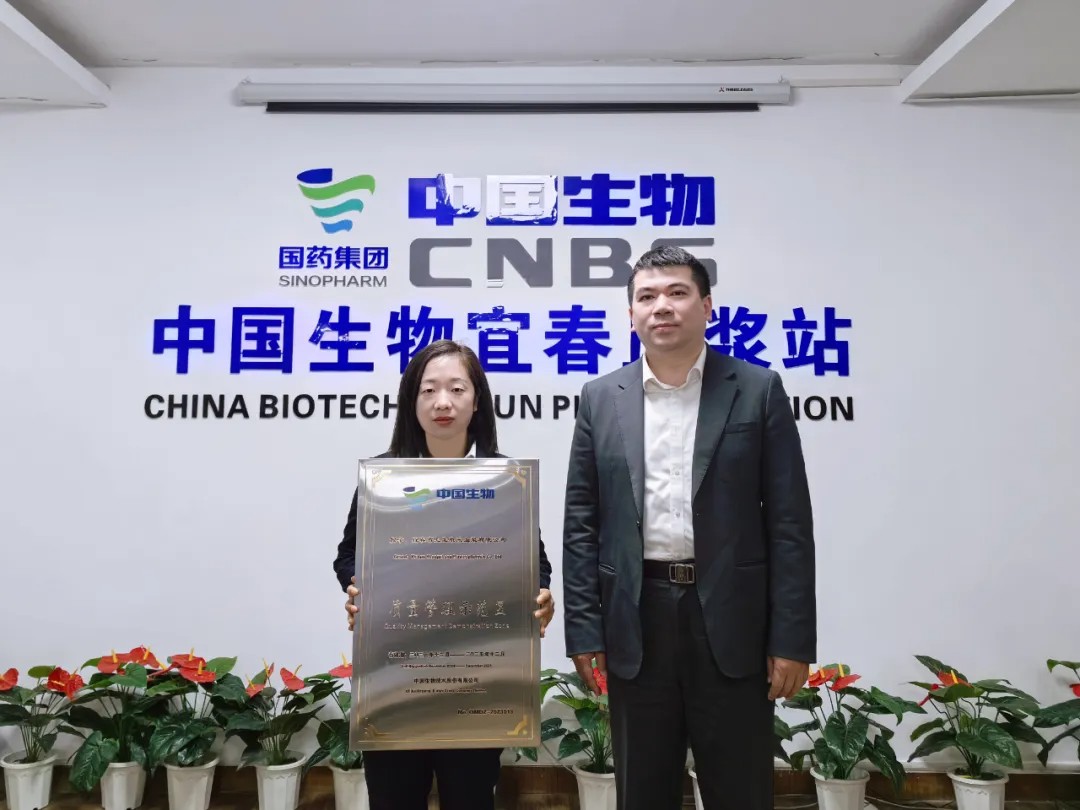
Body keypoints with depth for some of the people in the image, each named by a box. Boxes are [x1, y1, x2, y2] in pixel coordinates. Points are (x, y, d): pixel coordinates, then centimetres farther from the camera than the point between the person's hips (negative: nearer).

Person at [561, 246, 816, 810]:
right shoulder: (600, 399, 5)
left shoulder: (758, 391, 0)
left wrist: (792, 638, -6)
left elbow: (789, 523, -3)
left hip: (730, 619, -1)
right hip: (636, 621, 2)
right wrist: (584, 630, 0)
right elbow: (581, 524, 4)